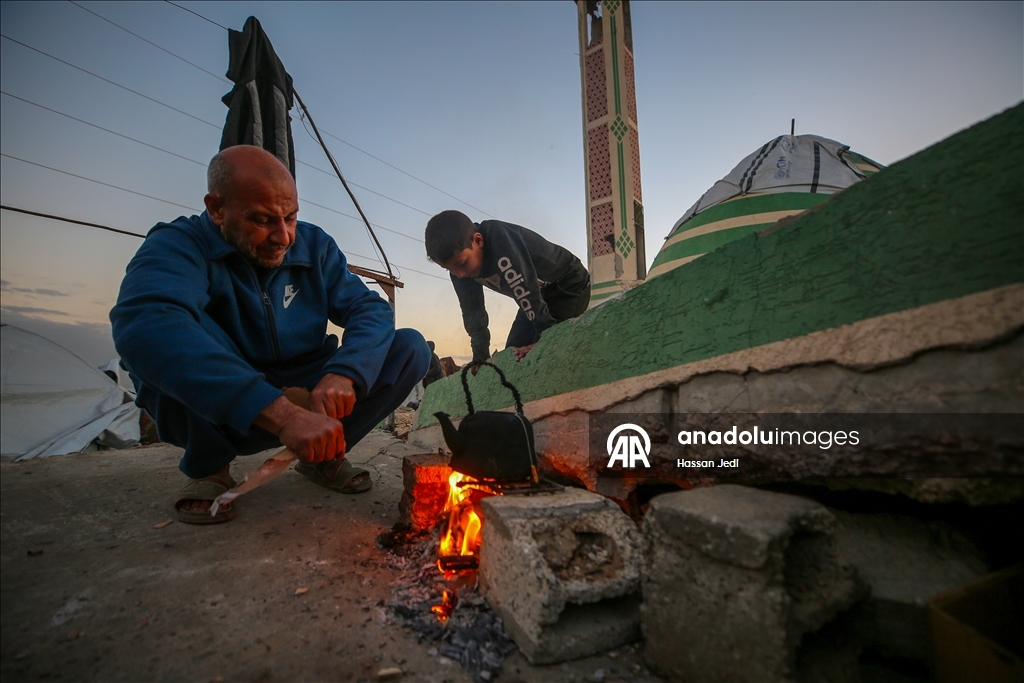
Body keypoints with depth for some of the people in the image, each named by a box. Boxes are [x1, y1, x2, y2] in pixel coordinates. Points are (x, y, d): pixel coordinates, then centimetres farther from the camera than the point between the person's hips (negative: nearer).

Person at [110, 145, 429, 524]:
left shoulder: (314, 246, -3)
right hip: (210, 415, -3)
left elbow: (372, 309, -11)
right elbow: (142, 325, -39)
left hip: (306, 403, 4)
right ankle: (208, 468, -7)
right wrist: (283, 415, -49)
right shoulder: (179, 246, -18)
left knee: (410, 347, -11)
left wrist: (342, 376, -32)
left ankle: (324, 456, 1)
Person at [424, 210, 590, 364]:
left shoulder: (499, 238, -37)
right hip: (542, 293, 7)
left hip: (570, 284, -7)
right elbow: (473, 310, -7)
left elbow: (526, 290, -37)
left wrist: (544, 339, -33)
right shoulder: (459, 261, -13)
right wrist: (480, 357, -11)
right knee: (513, 355, 2)